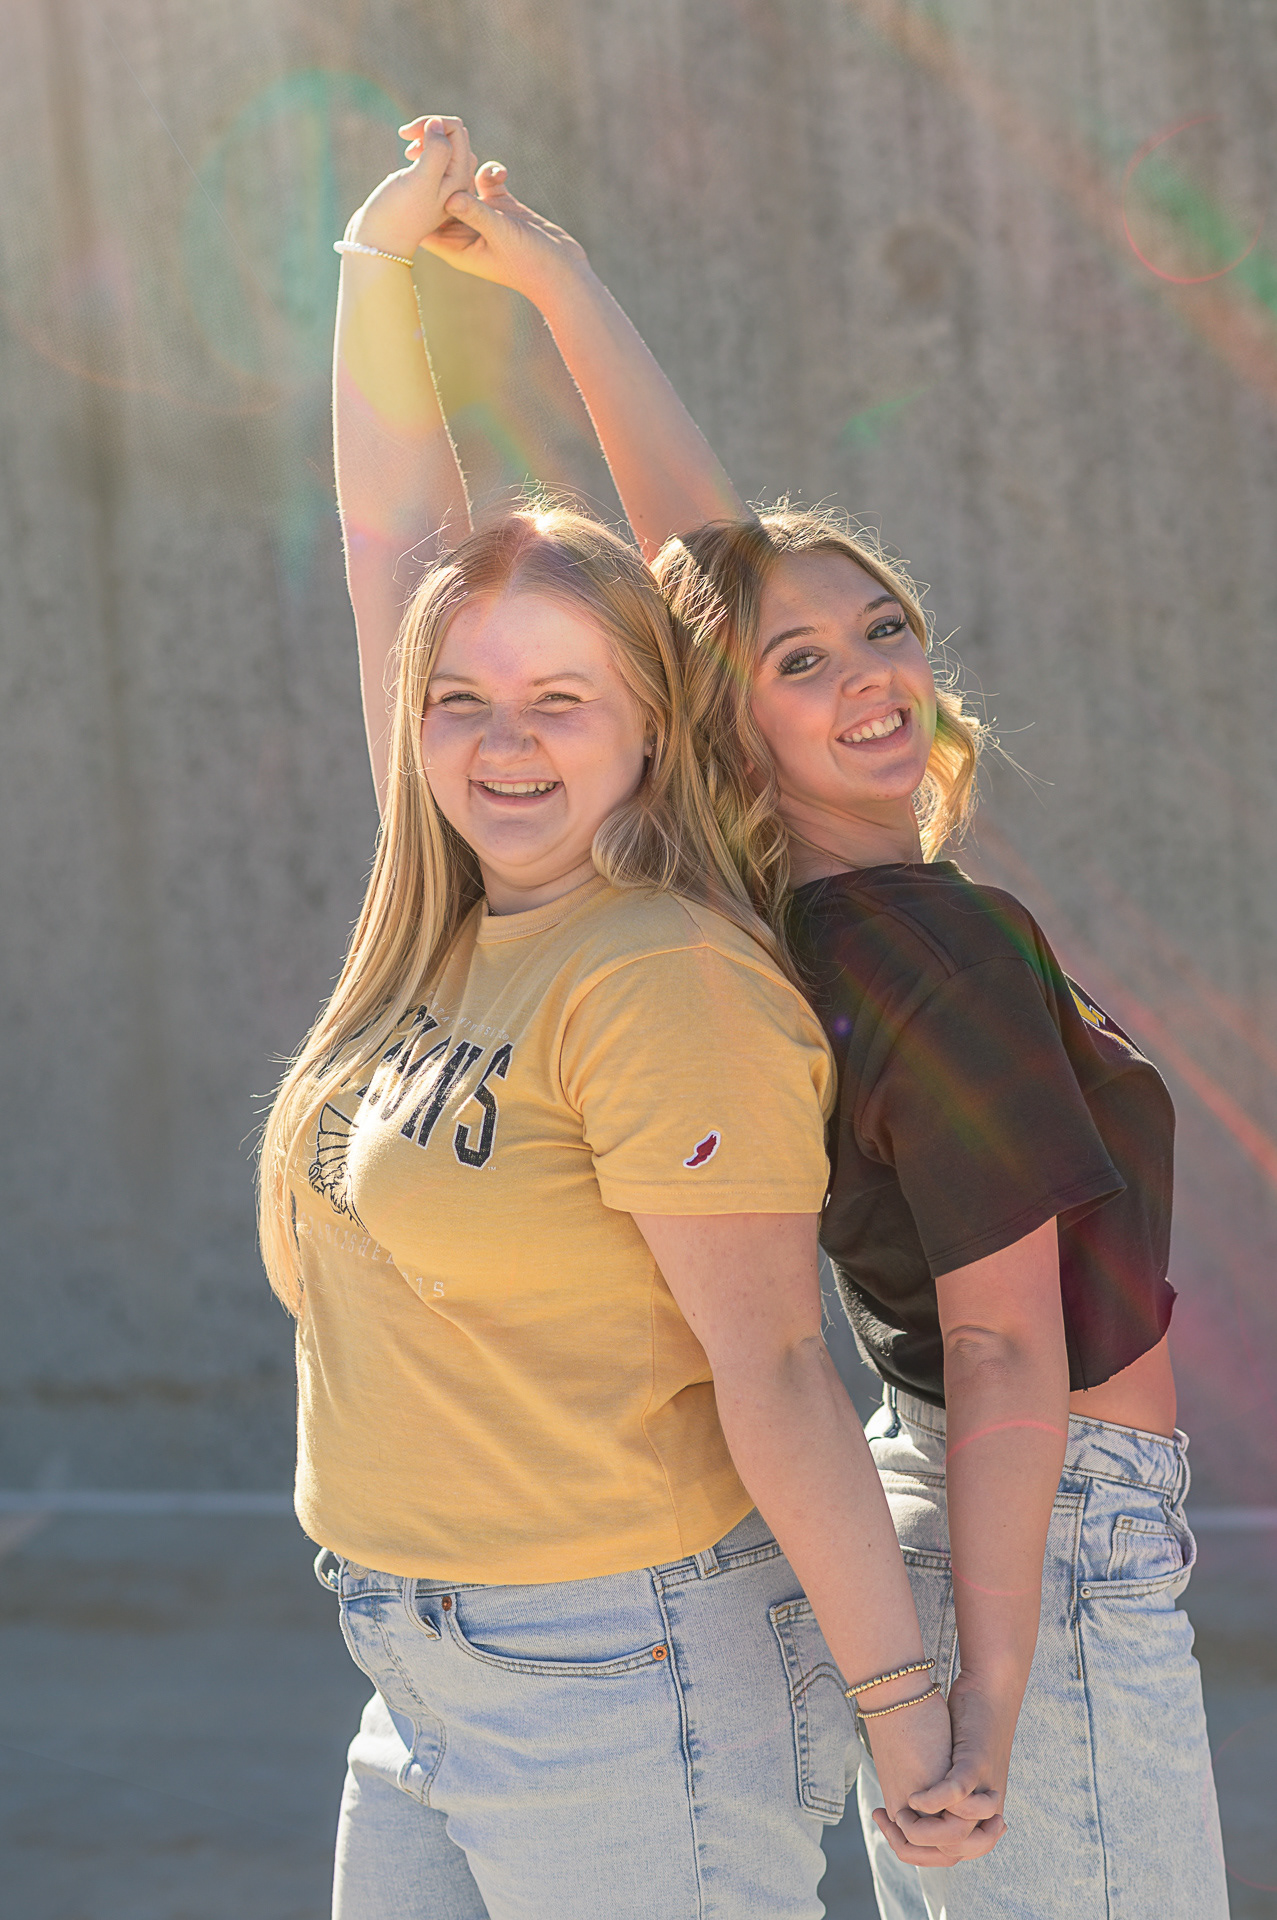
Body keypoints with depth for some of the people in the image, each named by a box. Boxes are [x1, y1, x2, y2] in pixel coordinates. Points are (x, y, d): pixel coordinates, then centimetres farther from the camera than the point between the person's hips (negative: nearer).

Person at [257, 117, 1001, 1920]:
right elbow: (392, 526, 10)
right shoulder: (453, 920, 4)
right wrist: (385, 247, 11)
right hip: (429, 1689, 8)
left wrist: (904, 1702, -16)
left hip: (627, 1693, -8)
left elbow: (774, 1376, -19)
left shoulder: (663, 986, -18)